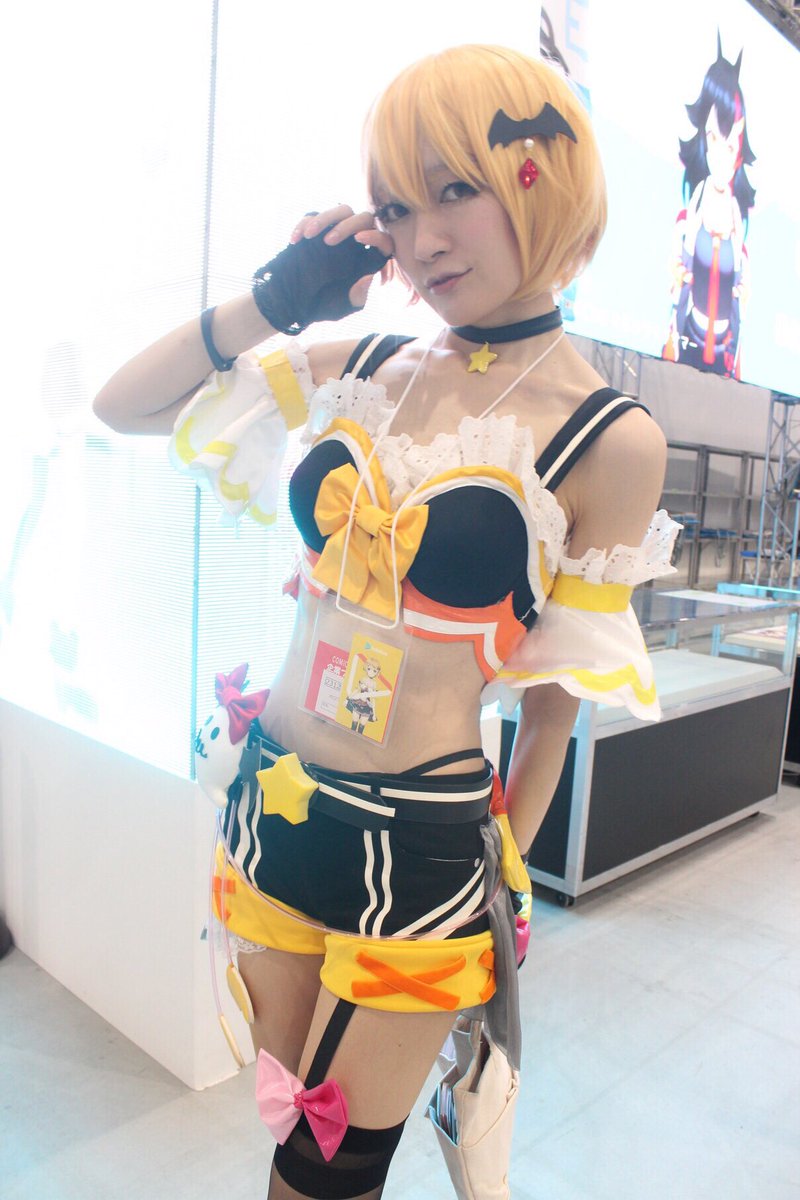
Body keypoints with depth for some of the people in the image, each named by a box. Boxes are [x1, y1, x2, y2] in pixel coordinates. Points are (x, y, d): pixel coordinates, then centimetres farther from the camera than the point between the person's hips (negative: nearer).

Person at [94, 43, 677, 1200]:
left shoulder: (612, 442, -11)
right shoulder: (361, 365, 0)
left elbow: (558, 691, -4)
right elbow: (121, 407, 5)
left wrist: (506, 879, 4)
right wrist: (272, 300, -6)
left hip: (420, 849, -4)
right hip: (272, 802, 4)